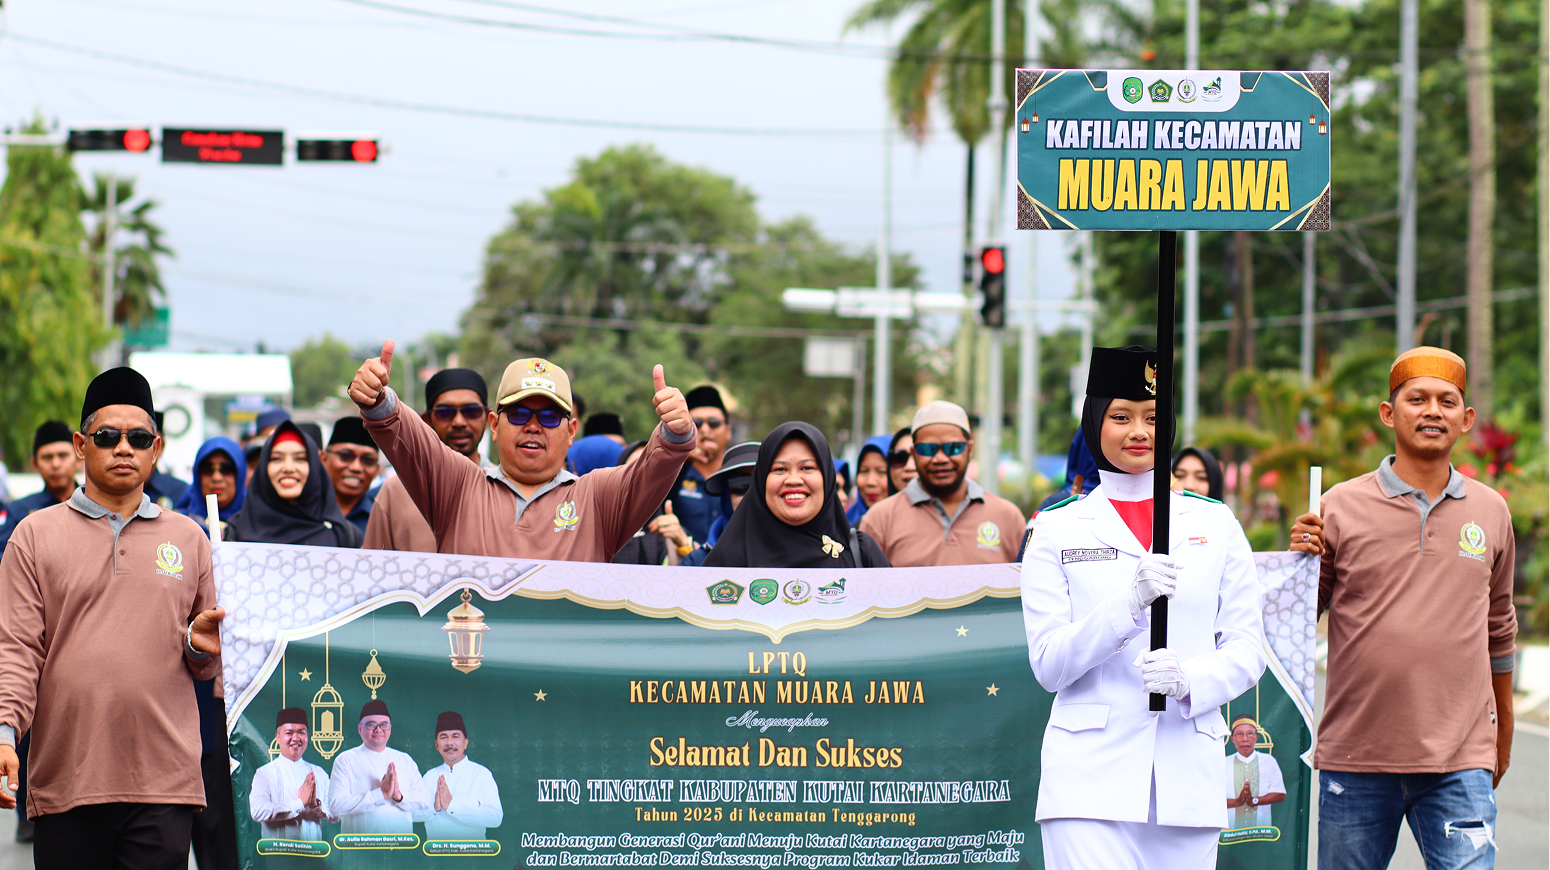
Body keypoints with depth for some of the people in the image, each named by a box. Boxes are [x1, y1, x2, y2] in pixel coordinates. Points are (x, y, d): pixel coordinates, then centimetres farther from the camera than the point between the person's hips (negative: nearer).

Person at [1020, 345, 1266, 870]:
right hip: (1091, 774, -2)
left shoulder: (1216, 525, 13)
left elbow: (1246, 650, 8)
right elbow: (1048, 665, -1)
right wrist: (1130, 602, -17)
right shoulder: (1057, 530, 7)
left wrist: (1189, 678, -14)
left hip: (1189, 775, 2)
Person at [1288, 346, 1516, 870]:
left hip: (1459, 764, 1)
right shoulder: (1341, 507, 0)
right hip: (1355, 759, -1)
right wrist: (1299, 561, -13)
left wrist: (1502, 736, 26)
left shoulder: (1491, 513, 9)